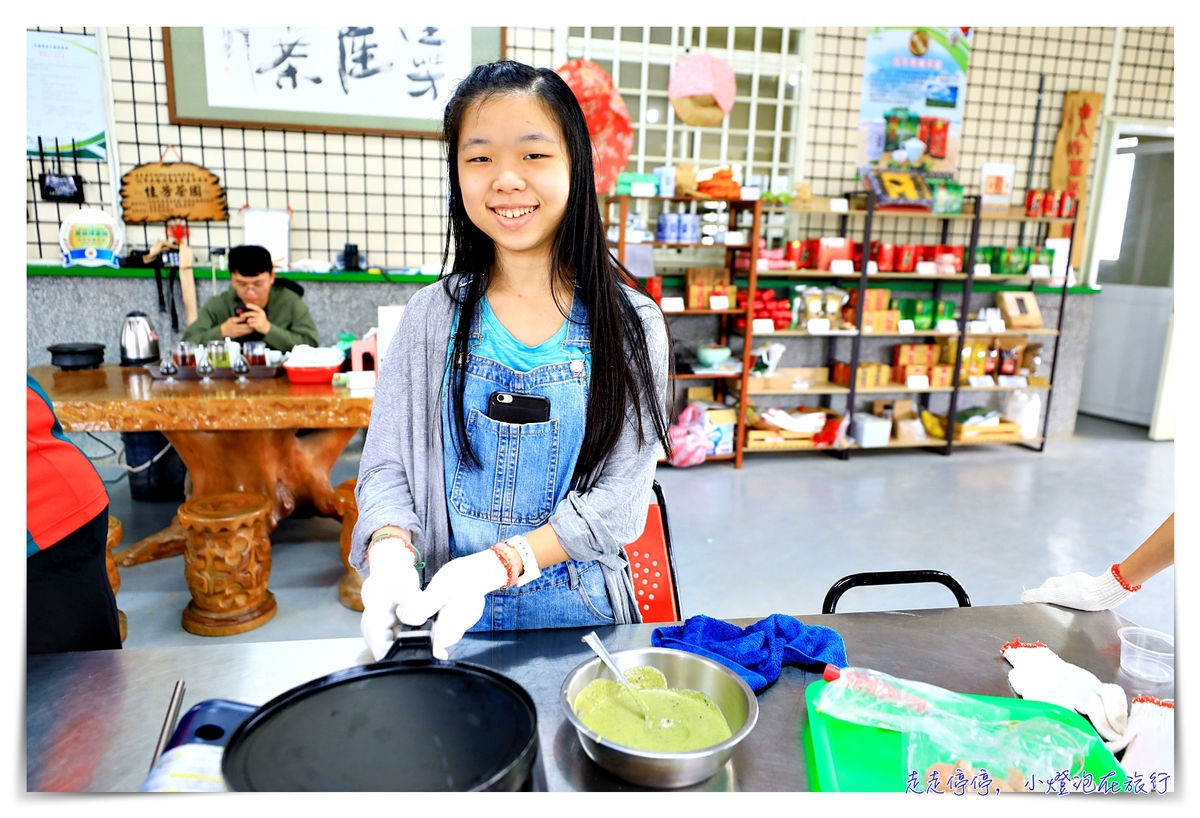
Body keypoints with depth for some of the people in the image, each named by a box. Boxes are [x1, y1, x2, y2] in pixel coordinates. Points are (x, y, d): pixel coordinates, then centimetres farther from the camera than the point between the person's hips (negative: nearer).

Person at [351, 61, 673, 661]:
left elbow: (620, 498, -13)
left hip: (577, 611, -1)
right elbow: (386, 465, -3)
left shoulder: (630, 325, -9)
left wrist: (495, 564, -24)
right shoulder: (434, 317, -4)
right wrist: (391, 549, -24)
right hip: (448, 611, 1)